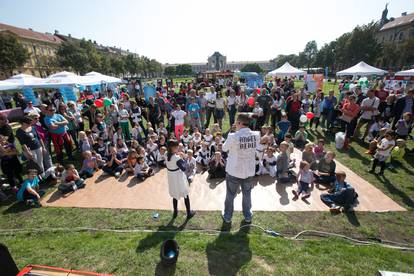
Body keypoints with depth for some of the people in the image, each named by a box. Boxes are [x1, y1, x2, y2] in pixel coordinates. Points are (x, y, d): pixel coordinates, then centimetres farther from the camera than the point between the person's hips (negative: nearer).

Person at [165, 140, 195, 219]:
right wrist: (182, 159, -13)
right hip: (179, 178, -7)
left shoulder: (167, 156, -4)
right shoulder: (177, 158, -26)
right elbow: (183, 168, -24)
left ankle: (175, 212, 34)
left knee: (175, 195, 21)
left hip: (171, 178, 7)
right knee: (185, 195, 10)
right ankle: (189, 213, 22)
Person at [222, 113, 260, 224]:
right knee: (247, 194, 24)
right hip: (249, 170, 3)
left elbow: (224, 148, -7)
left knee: (230, 195, 18)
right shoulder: (256, 135, -12)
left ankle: (227, 216, 36)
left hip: (234, 171, -3)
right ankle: (248, 216, 41)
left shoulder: (233, 136, -25)